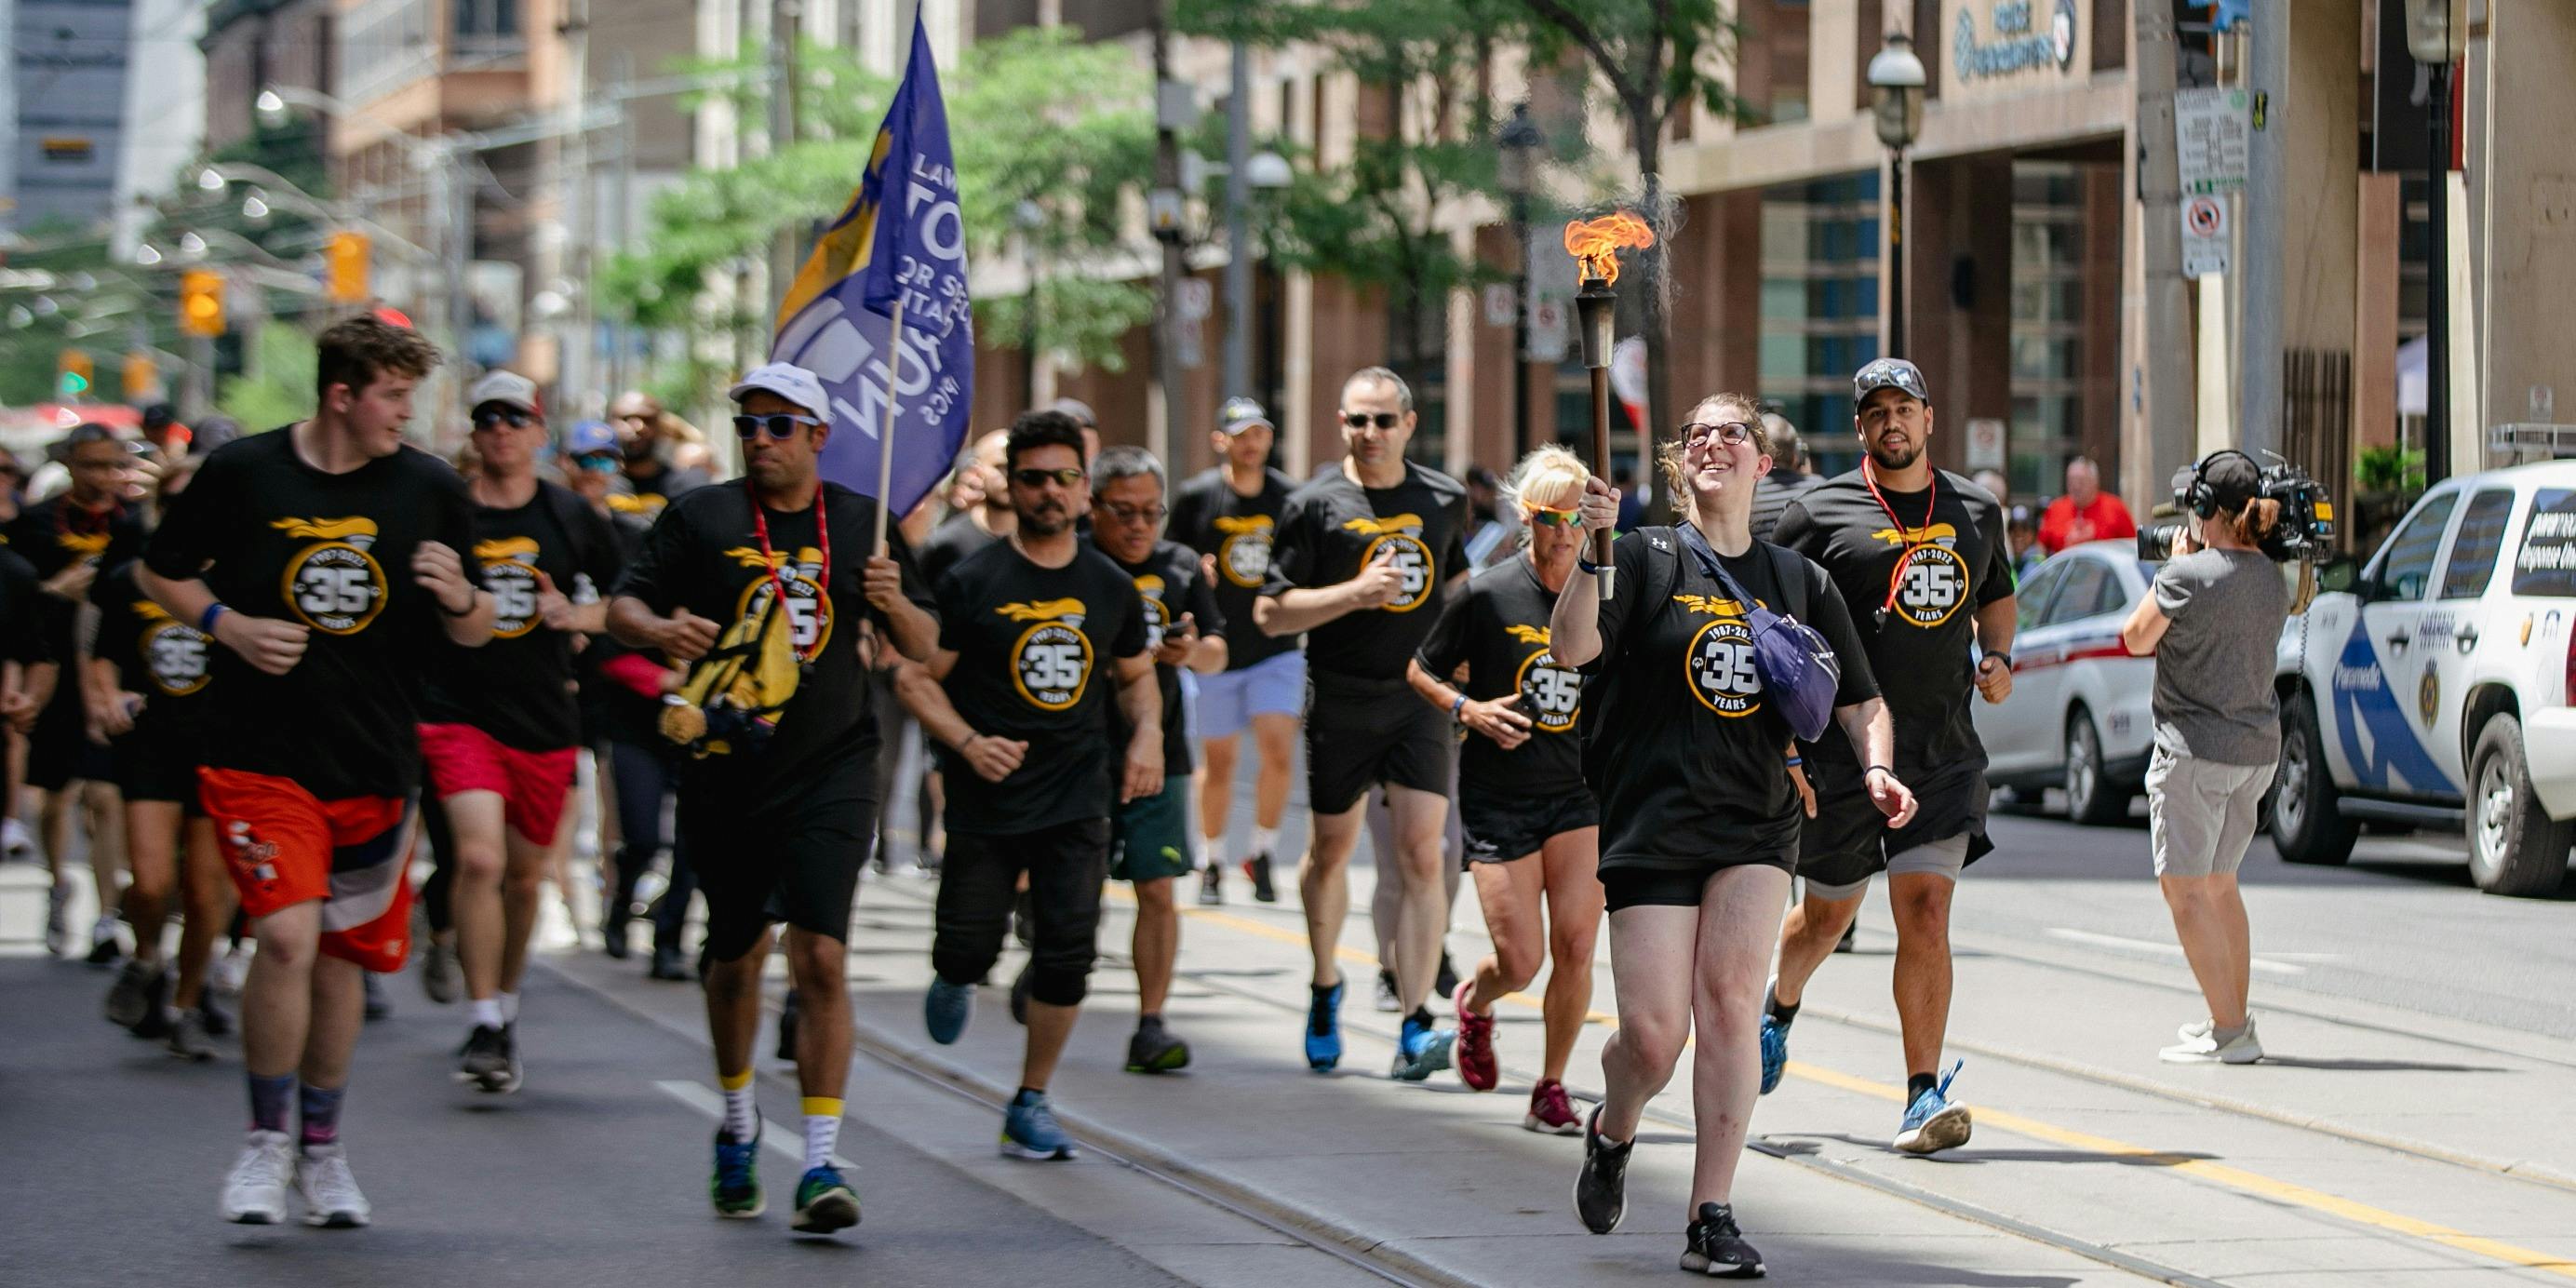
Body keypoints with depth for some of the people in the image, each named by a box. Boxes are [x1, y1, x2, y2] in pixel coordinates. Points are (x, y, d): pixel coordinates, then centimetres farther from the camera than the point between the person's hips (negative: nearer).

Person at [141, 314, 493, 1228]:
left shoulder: (430, 490, 2)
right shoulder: (242, 474, -3)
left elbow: (476, 635, 9)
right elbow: (160, 571, 10)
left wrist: (459, 599, -14)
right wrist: (229, 626, -7)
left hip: (376, 766, 3)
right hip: (261, 755, -3)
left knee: (343, 958, 10)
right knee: (287, 937, -17)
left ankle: (321, 1150, 28)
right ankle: (266, 1140, 1)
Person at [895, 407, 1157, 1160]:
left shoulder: (1111, 588, 7)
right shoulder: (972, 583, -5)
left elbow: (1135, 675, 22)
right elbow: (917, 678, -4)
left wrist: (1146, 733, 3)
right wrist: (966, 742, -18)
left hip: (1078, 801, 2)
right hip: (986, 799, -2)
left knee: (1067, 955, -5)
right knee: (970, 948, 0)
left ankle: (1030, 1104, 9)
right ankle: (955, 979, 40)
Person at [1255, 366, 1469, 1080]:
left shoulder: (1444, 499, 6)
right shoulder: (1315, 505, -4)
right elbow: (1270, 612, -7)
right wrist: (1355, 593, -18)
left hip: (1420, 698, 1)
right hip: (1340, 703, -1)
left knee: (1421, 854, -11)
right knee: (1331, 847, 14)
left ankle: (1415, 1027, -14)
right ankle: (1325, 988, 39)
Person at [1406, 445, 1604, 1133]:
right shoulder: (1488, 595, -7)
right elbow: (1420, 671, 3)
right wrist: (1467, 709, -13)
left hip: (1579, 795, 2)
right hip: (1498, 798, -2)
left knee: (1575, 947, -9)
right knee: (1520, 960, -5)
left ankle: (1551, 1088, 9)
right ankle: (1473, 1002, 32)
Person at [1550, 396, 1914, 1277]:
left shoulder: (1801, 581, 10)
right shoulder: (1646, 559, 0)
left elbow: (1858, 699, 14)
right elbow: (1572, 649, -14)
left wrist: (1877, 769, -5)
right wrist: (1592, 549, -27)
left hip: (1757, 822, 2)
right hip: (1651, 817, -2)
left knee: (1729, 998, -15)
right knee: (1654, 1035, -7)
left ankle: (1712, 1221, -10)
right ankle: (1612, 1133, 29)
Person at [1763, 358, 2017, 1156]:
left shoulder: (1976, 512, 10)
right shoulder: (1822, 514, -2)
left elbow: (1996, 595, 28)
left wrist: (1996, 656, 7)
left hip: (1943, 754, 1)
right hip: (1841, 753, -1)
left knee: (1926, 916, -11)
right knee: (1828, 913, 12)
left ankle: (1923, 1097, -10)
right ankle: (1779, 1007, 46)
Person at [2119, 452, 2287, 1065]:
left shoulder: (2189, 576, -17)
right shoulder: (2272, 579, 5)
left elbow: (2137, 638, -3)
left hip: (2195, 749, -8)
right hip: (2258, 746, 8)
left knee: (2185, 889, -3)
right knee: (2219, 882, 22)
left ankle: (2230, 1032, -10)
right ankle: (2234, 1015, 27)